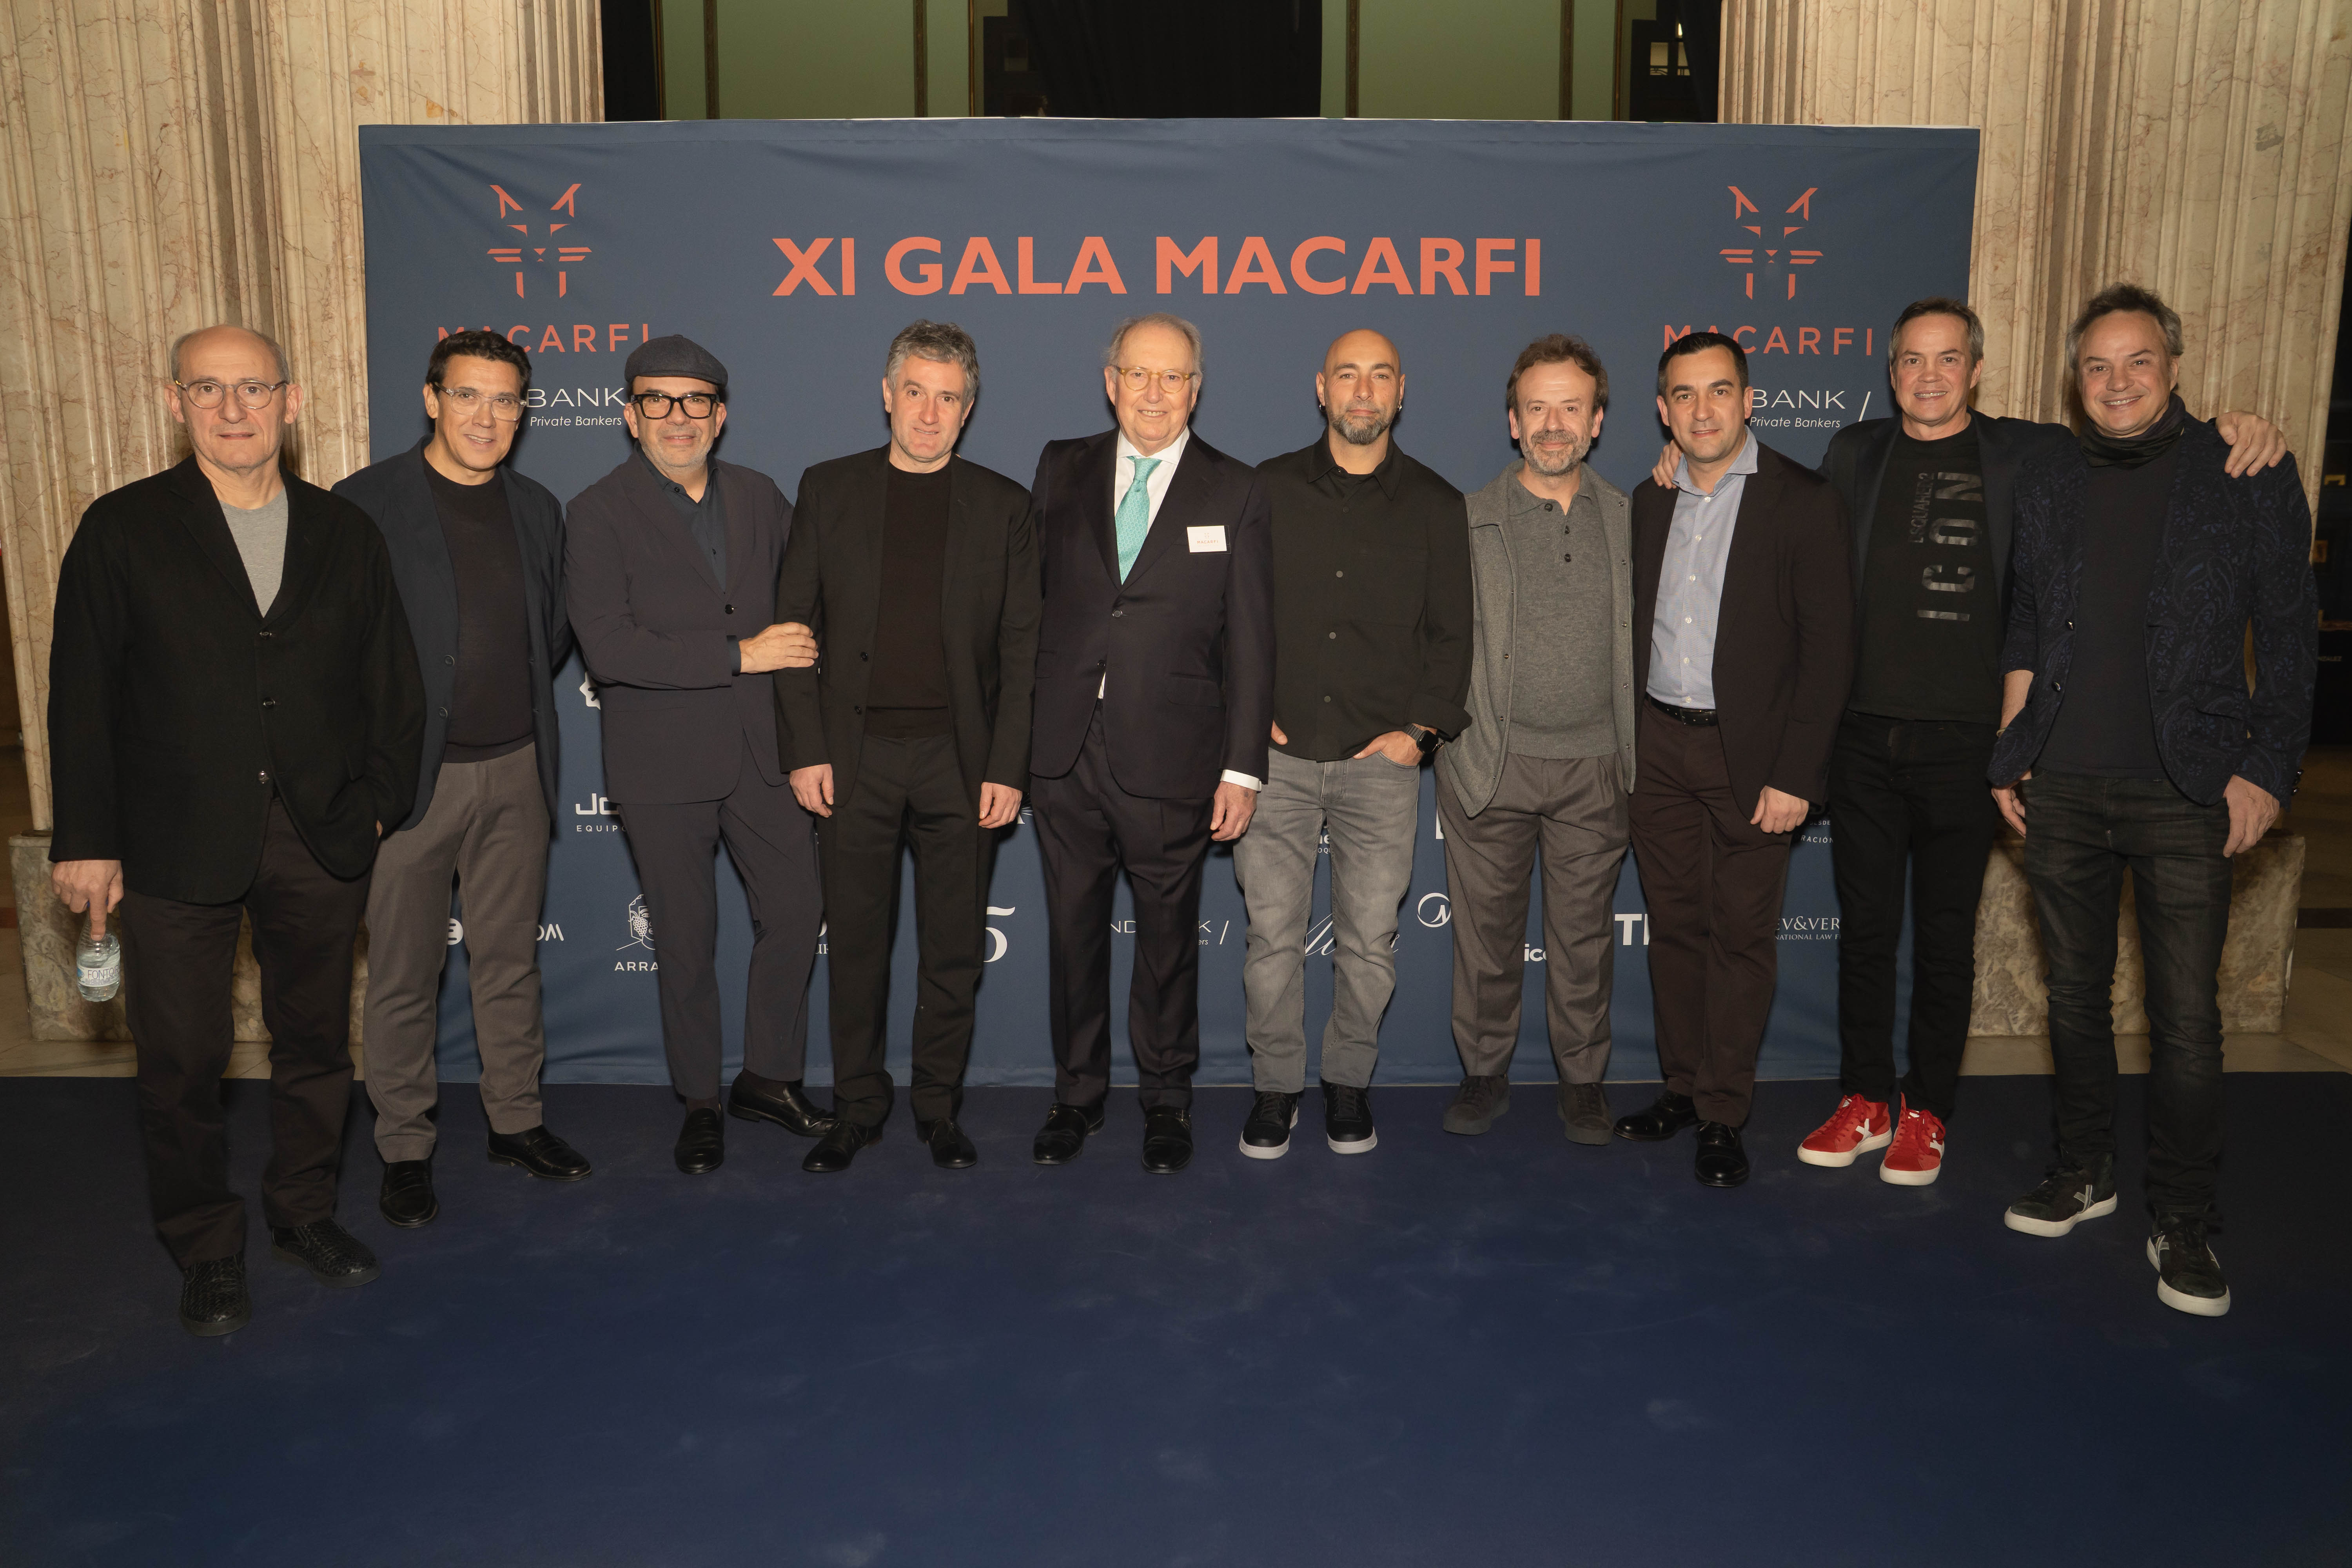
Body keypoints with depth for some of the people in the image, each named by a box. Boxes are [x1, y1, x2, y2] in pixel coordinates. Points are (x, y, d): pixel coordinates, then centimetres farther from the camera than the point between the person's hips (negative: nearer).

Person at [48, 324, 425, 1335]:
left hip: (321, 838, 2)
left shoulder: (344, 534, 7)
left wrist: (379, 799, 2)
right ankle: (206, 1254, 24)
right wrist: (86, 839, -4)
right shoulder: (124, 529, 0)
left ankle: (305, 1214, 33)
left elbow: (390, 682, 9)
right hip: (176, 845, -2)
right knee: (182, 1061, 6)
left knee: (316, 1041, 14)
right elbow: (82, 694, -1)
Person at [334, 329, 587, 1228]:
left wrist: (519, 701, 7)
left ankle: (516, 1119, 28)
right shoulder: (364, 504, -7)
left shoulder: (536, 510, 9)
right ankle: (404, 1146, 20)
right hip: (409, 775, -4)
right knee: (403, 974, 6)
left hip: (516, 769, 4)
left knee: (510, 959, 14)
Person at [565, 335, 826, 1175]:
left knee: (796, 911, 8)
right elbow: (608, 648, -18)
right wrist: (740, 655, -20)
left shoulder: (761, 498, 6)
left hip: (761, 751, 4)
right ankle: (699, 1101, 25)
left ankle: (768, 1075, 28)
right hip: (663, 764, -4)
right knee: (686, 942, 7)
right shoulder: (599, 513, -7)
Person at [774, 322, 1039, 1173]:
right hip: (855, 753, 0)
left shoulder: (1001, 505, 5)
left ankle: (939, 1105, 22)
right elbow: (794, 624, 4)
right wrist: (805, 750, -3)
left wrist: (1007, 768, -5)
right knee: (855, 942, 8)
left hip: (959, 756, 0)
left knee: (954, 946, 7)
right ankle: (857, 1107, 23)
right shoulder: (829, 489, 6)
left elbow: (1020, 647, 2)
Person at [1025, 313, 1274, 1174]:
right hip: (1065, 752, 2)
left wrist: (1243, 767, -6)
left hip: (1170, 757, -2)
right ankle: (1077, 1094, 30)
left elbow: (1250, 640, -1)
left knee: (1168, 936, 9)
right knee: (1073, 931, 12)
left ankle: (1167, 1101, 28)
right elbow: (1032, 587, 9)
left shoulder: (1234, 491, 1)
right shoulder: (1062, 468, 9)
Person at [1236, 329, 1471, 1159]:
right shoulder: (1268, 490, 7)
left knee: (1370, 940, 3)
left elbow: (1451, 632, 8)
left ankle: (1349, 1082, 22)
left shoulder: (1435, 505, 8)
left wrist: (1420, 728, -2)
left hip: (1381, 758, 0)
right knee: (1272, 934, 3)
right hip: (1276, 755, 0)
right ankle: (1277, 1085, 19)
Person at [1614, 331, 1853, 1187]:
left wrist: (1794, 775, -14)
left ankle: (1724, 1114, 13)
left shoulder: (1803, 502, -6)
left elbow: (1828, 649, -9)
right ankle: (1682, 1086, 25)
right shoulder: (1648, 502, 10)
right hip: (1657, 746, 5)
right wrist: (1623, 744, 4)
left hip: (1750, 754, -4)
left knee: (1741, 933, 3)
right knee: (1674, 924, 12)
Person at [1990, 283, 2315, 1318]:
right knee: (2074, 995, 13)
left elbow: (2289, 638, 0)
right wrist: (2011, 751, 9)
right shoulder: (2045, 485, 9)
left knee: (2186, 1019, -1)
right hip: (2063, 792, 3)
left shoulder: (2250, 482, -1)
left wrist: (2267, 770, -7)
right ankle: (2084, 1173, 29)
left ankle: (2182, 1224, 13)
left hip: (2187, 795, -3)